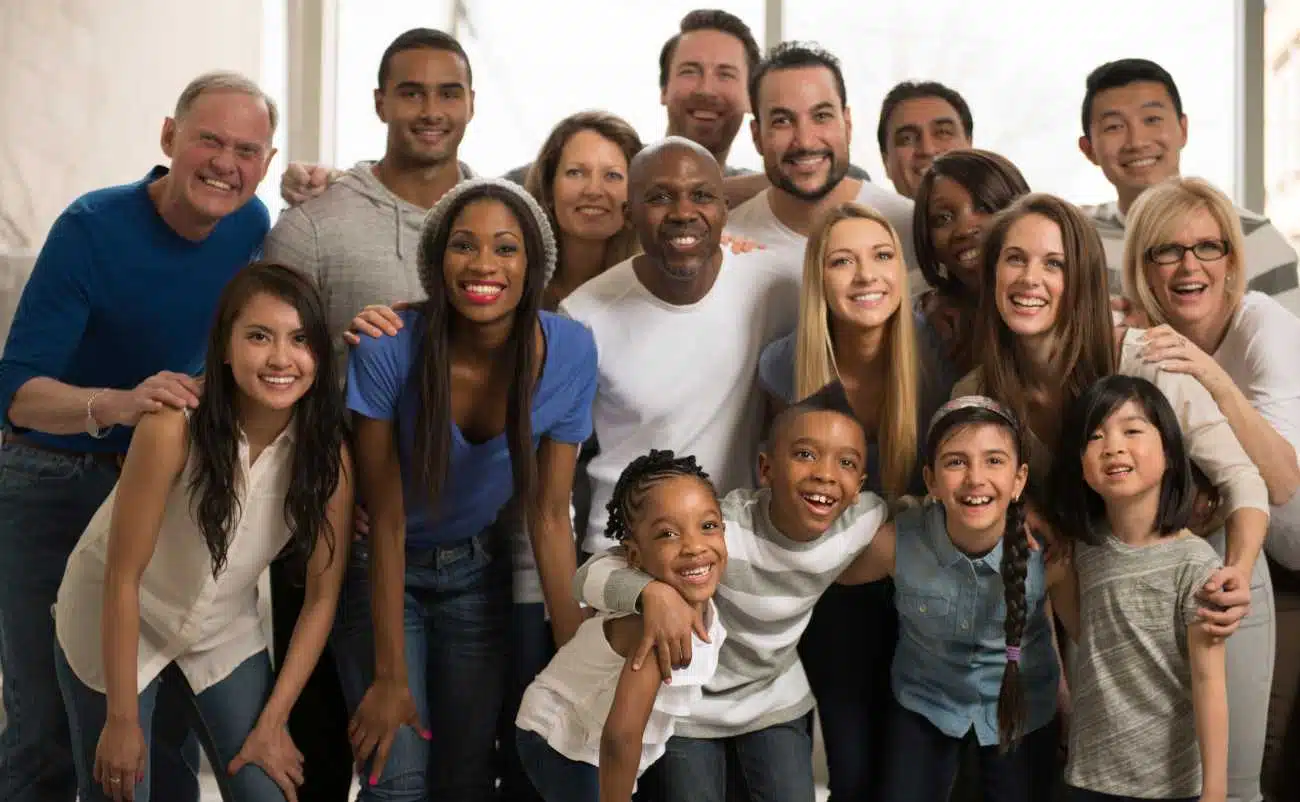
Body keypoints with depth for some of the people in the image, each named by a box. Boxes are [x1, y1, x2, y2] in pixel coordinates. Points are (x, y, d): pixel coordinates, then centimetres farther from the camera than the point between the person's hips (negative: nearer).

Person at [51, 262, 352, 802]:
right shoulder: (175, 422, -30)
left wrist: (272, 723, -9)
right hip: (112, 620, -3)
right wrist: (122, 720, -19)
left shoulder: (328, 451, -19)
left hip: (224, 628, 3)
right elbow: (122, 577, -23)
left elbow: (322, 595, -9)